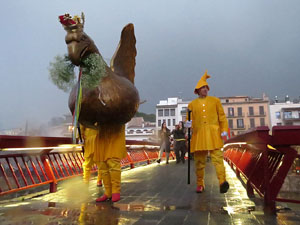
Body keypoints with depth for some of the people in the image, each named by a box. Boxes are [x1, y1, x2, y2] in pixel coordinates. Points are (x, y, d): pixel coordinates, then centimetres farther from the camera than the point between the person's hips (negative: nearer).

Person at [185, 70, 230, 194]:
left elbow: (222, 116, 11)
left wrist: (224, 130, -2)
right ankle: (200, 184, 16)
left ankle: (222, 182, -17)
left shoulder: (215, 100, 13)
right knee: (199, 160, 4)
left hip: (213, 134, 0)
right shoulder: (192, 104, 13)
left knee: (217, 158, -13)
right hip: (199, 135, 1)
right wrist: (188, 124, -12)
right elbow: (190, 119, 12)